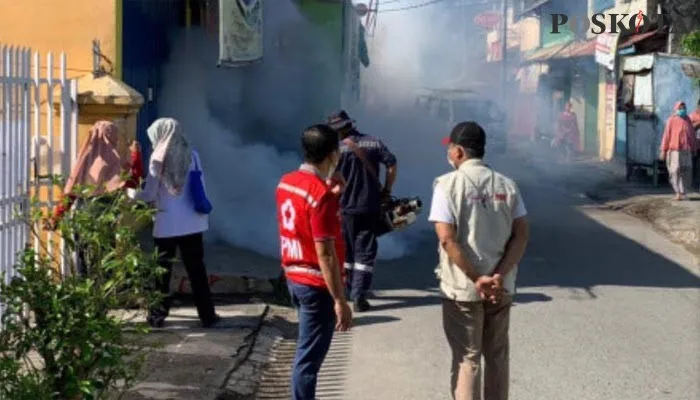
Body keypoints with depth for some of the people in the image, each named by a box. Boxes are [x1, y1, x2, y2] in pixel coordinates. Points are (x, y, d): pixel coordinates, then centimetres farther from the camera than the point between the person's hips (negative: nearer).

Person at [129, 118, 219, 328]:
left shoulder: (158, 158, -7)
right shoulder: (192, 155, 3)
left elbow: (150, 195, -6)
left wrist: (131, 193, 11)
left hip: (166, 224, -3)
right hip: (192, 223, 3)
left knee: (162, 270, 8)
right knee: (197, 269, 8)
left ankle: (157, 316, 14)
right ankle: (207, 315, 10)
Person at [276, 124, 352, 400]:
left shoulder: (286, 182, 4)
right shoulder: (321, 195, -22)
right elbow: (325, 255, -23)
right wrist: (340, 300, -20)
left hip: (294, 277, 9)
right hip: (316, 284, -9)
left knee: (308, 351, 21)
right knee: (309, 357, 0)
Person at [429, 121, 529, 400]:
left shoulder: (448, 184, -9)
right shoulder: (506, 185, 5)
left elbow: (447, 239, -18)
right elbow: (521, 235, -3)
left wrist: (477, 279, -16)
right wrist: (499, 276, -11)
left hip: (462, 288, -4)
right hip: (502, 288, 4)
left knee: (467, 358, 5)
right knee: (497, 355, 16)